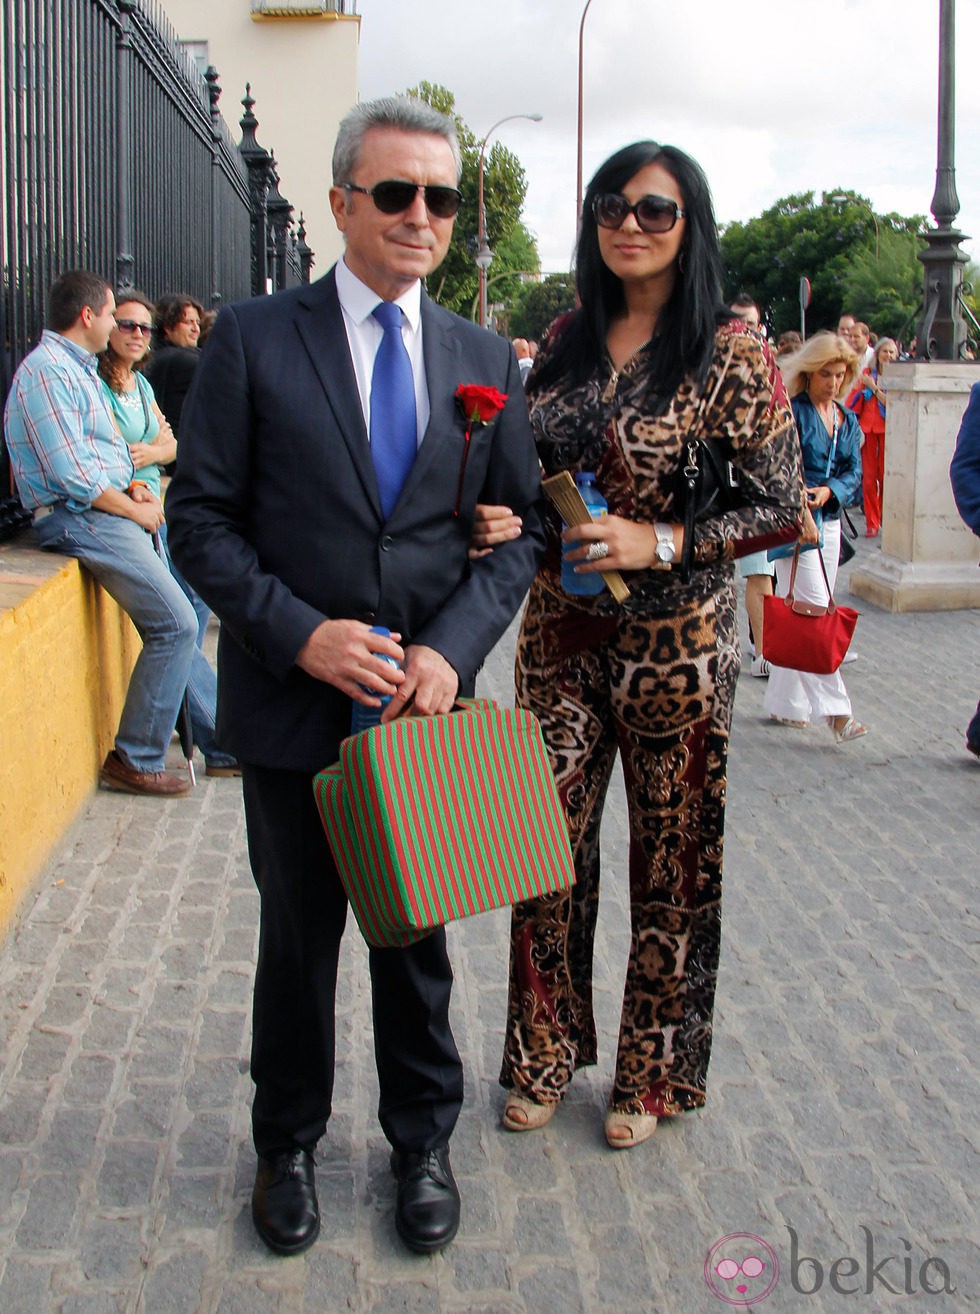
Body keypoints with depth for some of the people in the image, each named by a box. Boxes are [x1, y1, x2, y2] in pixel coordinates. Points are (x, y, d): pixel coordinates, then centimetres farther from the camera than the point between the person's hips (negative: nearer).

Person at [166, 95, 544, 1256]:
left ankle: (421, 1143, 35)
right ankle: (287, 1147, 36)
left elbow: (519, 529, 5)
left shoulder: (485, 361, 4)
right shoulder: (253, 341, -4)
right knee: (297, 940, 15)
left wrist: (451, 646, -11)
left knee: (419, 940, 15)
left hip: (427, 702, 2)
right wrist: (298, 632, -18)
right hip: (293, 704, -2)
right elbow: (200, 516, -6)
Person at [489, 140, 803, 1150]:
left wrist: (660, 543, -19)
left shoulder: (729, 351, -9)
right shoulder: (567, 339, 7)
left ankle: (652, 1072, 28)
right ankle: (546, 1053, 29)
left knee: (671, 857, 8)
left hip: (674, 641, -4)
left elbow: (784, 504, -9)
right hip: (561, 631, 4)